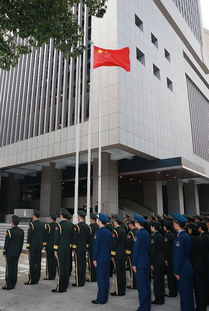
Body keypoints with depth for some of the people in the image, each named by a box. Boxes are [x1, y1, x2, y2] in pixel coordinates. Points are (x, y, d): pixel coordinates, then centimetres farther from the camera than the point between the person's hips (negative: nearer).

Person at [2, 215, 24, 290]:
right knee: (15, 268, 12)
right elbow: (22, 242, 6)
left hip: (10, 253, -5)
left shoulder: (9, 231, -17)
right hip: (17, 253, 5)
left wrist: (4, 253, -3)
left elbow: (6, 243, -13)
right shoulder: (21, 231, 0)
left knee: (9, 268, 3)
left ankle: (8, 285, 10)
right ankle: (13, 284, 20)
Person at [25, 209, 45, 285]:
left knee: (32, 264, -1)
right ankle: (36, 279, 17)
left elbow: (29, 236, -13)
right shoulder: (42, 224, 8)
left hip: (32, 247, -7)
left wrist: (27, 247, -7)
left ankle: (31, 280, 4)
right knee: (38, 263, 10)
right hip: (39, 247, 7)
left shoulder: (31, 224, -13)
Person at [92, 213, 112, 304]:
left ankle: (101, 298, 9)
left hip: (100, 258, -7)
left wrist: (94, 258, -9)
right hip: (107, 257, 7)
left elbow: (96, 246, -15)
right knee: (106, 277, 14)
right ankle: (105, 296, 25)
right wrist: (108, 255, 18)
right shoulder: (109, 232, 5)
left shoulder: (99, 232, -17)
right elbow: (110, 245, 11)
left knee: (101, 278, 1)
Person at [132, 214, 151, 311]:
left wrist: (134, 263, -12)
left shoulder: (139, 233, -17)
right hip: (147, 262, 8)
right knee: (146, 284, 16)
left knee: (141, 285, 1)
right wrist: (147, 258, 19)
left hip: (140, 263, -8)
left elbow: (136, 249, -17)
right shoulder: (146, 233, 7)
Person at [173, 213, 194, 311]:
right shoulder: (187, 235, 6)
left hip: (182, 270, -9)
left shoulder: (180, 237, -21)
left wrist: (177, 272, -14)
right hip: (188, 268, 9)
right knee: (189, 293, 19)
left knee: (184, 294, 3)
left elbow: (179, 256, -21)